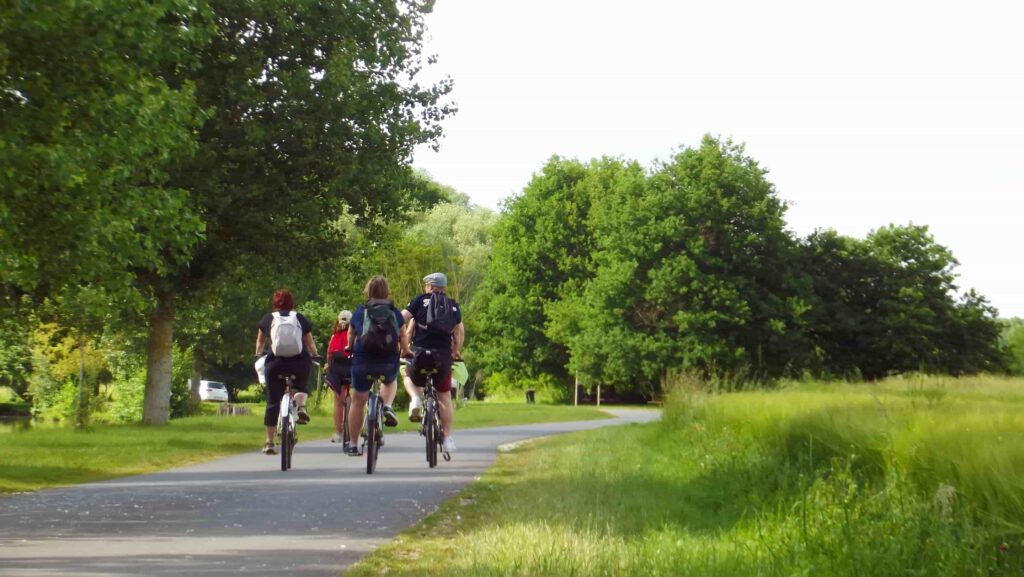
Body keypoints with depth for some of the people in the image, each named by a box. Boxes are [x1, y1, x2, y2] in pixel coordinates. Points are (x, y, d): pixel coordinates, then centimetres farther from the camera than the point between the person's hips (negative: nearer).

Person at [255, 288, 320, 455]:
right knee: (301, 384, 30)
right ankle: (301, 407, -2)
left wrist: (258, 354, 44)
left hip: (275, 363, 0)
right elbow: (310, 343, 16)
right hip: (300, 362, 0)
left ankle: (269, 442, 7)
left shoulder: (268, 318, 12)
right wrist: (315, 355, 35)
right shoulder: (300, 318, 12)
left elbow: (260, 341, 26)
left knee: (272, 402, 8)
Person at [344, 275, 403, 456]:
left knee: (358, 402, 13)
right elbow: (402, 338, 15)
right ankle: (387, 407, 6)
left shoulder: (360, 311, 4)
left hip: (363, 363, -1)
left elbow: (350, 336, 17)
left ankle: (353, 445, 17)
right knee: (391, 380, 35)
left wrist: (349, 348, 39)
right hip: (389, 363, 1)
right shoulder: (395, 312, 5)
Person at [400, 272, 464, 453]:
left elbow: (401, 320, -5)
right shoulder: (453, 305, 13)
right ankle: (447, 437, 13)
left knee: (409, 377, 29)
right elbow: (460, 332, 17)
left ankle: (415, 399, -1)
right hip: (443, 354, 2)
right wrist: (457, 352, 30)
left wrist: (404, 347, 1)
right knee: (444, 395, 15)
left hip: (420, 351, -2)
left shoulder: (420, 300, 5)